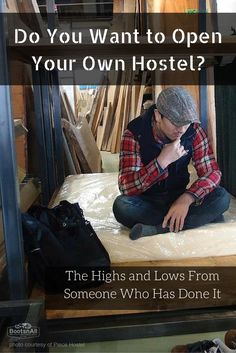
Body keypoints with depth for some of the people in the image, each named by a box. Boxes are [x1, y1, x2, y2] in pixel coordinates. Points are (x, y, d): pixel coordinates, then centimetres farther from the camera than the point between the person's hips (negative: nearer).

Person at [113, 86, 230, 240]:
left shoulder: (194, 131, -11)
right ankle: (202, 219, -22)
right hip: (146, 201, -1)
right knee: (121, 206, -35)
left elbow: (212, 171, -12)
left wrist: (187, 198, -31)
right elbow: (126, 187, -26)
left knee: (222, 197, -23)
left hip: (178, 198, 2)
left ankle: (156, 229, -26)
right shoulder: (135, 133, -20)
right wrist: (162, 161, -36)